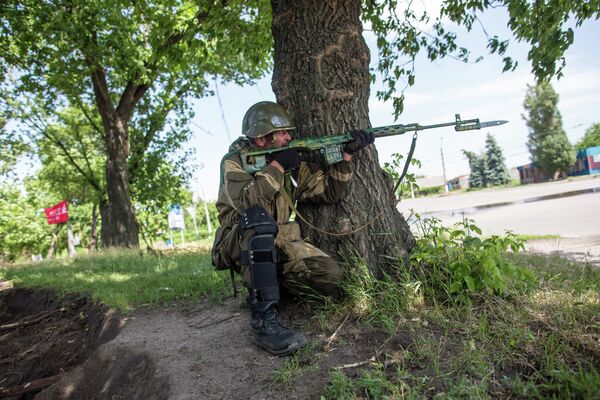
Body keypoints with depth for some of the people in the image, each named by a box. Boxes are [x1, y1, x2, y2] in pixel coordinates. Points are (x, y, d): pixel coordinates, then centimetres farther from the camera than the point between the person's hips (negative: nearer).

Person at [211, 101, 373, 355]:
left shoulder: (293, 166, 5)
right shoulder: (234, 161, -10)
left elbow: (329, 191, 3)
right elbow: (245, 200, -29)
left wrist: (345, 156, -9)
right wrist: (277, 166, -22)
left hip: (279, 244, 5)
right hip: (237, 245, -5)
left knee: (330, 275, -16)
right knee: (259, 218, -39)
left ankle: (275, 284, 9)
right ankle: (264, 318, -34)